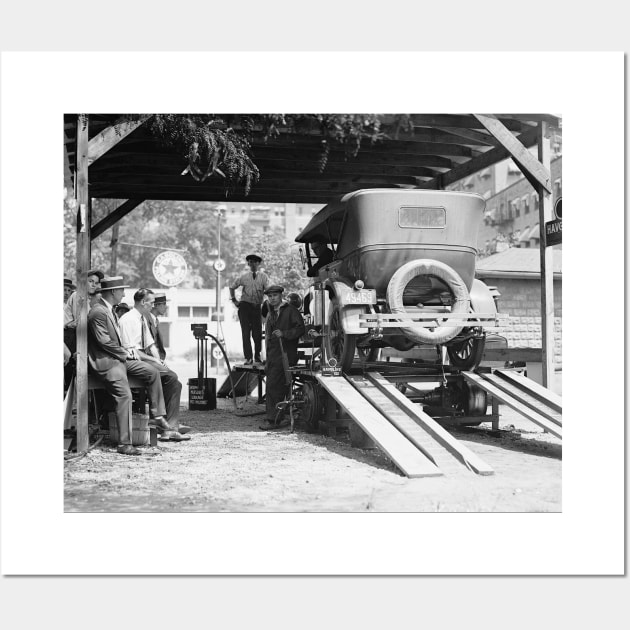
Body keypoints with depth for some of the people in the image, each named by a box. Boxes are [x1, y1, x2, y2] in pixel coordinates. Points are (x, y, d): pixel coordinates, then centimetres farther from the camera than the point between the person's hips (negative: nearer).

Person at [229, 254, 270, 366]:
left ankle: (257, 357, 15)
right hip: (245, 306, 0)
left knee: (258, 333, 1)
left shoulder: (263, 276, 3)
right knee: (246, 332, -4)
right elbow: (232, 287, 17)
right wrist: (234, 300, 11)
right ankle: (248, 358, -2)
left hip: (257, 307, 0)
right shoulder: (243, 276, 5)